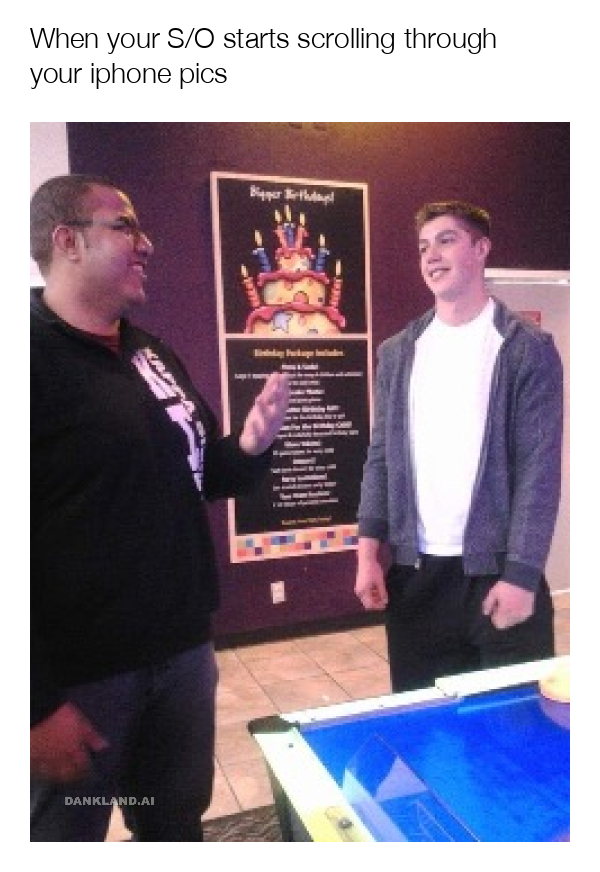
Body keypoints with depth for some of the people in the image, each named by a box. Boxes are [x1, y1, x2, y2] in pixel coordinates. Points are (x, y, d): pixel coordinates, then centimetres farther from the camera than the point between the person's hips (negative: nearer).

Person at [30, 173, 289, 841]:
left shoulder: (154, 356, 10)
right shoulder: (34, 355, -15)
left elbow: (201, 475, 17)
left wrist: (251, 445, -5)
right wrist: (36, 701, -17)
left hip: (182, 650, 7)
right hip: (77, 673, -6)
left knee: (178, 824, 23)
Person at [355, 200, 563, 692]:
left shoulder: (529, 348, -2)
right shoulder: (397, 352, 9)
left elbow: (540, 468, -7)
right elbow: (381, 457, 8)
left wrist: (521, 573, -13)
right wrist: (369, 550, 1)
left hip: (497, 569, -3)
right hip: (413, 573, 3)